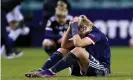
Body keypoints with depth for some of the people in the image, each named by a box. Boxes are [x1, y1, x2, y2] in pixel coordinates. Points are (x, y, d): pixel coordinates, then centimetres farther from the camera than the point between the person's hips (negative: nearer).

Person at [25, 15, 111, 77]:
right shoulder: (83, 35, 9)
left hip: (102, 69, -9)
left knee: (78, 50, -31)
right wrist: (70, 28, -3)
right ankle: (40, 71, -15)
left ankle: (49, 72, -33)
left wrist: (75, 25, -24)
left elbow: (78, 43, -34)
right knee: (63, 49, 3)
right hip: (88, 69, 9)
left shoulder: (95, 33, -17)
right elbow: (64, 45, 5)